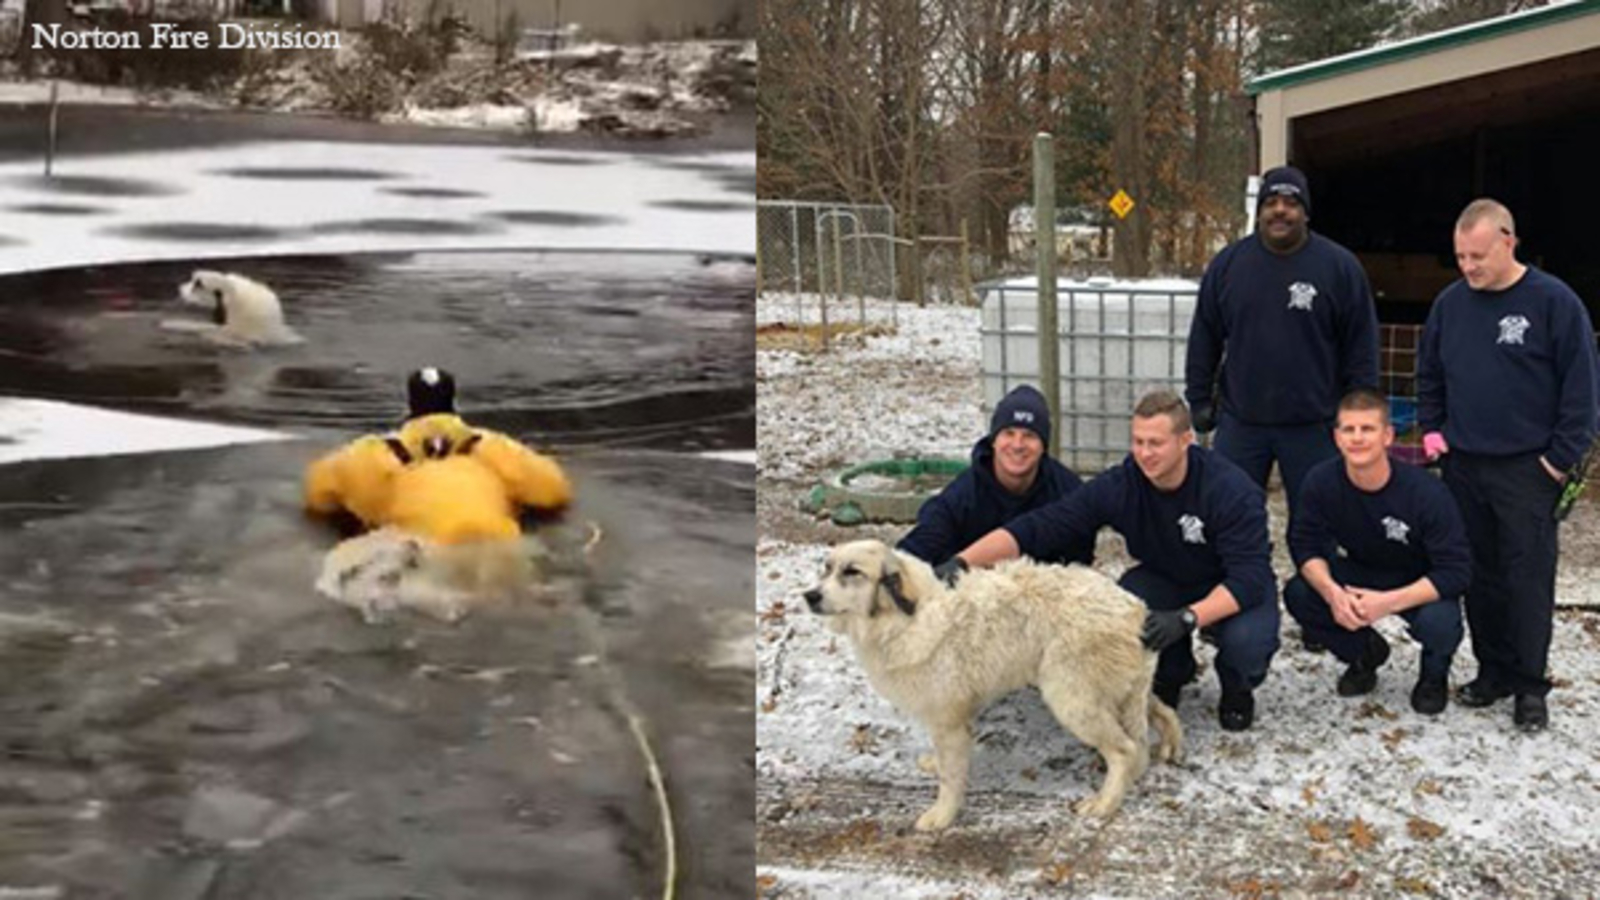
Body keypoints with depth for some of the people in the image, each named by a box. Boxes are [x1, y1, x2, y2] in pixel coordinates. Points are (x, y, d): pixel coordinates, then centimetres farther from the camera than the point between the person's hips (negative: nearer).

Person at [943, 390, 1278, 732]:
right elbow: (1037, 528, -27)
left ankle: (1236, 688, 5)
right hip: (1164, 579, 3)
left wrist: (1186, 618, -49)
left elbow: (1249, 578, -33)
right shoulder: (1119, 486, -22)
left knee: (1247, 642, -35)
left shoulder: (1231, 490, -29)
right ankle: (1170, 674, 5)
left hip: (1232, 590, -3)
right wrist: (962, 562, -41)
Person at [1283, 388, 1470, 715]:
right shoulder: (1321, 482, -20)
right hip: (1360, 575, 3)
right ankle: (1365, 653, 8)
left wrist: (1389, 602, -39)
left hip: (1420, 588, -3)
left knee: (1438, 623, -37)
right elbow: (1306, 545, -12)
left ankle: (1435, 672, 5)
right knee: (1298, 594, -24)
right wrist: (1331, 592, -33)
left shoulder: (1427, 493, -29)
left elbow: (1456, 571, -28)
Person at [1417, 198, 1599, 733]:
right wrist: (1431, 430, 8)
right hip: (1463, 465, 5)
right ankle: (1493, 672, 22)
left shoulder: (1553, 302, -10)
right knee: (1480, 574, 11)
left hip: (1526, 468, -5)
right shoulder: (1450, 303, 5)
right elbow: (1429, 374, 18)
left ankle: (1530, 686, 6)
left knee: (1528, 576, -2)